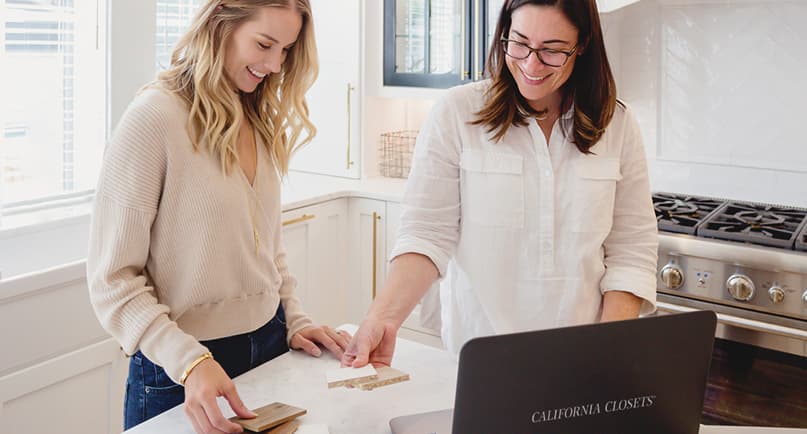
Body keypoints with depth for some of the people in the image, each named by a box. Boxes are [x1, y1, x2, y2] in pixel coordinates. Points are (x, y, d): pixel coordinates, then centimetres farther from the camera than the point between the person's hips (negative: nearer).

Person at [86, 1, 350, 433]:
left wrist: (294, 319, 2)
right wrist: (189, 361, -27)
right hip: (180, 370, -6)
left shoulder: (261, 121, 4)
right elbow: (112, 280, -17)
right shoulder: (153, 118, -17)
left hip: (270, 344, 7)